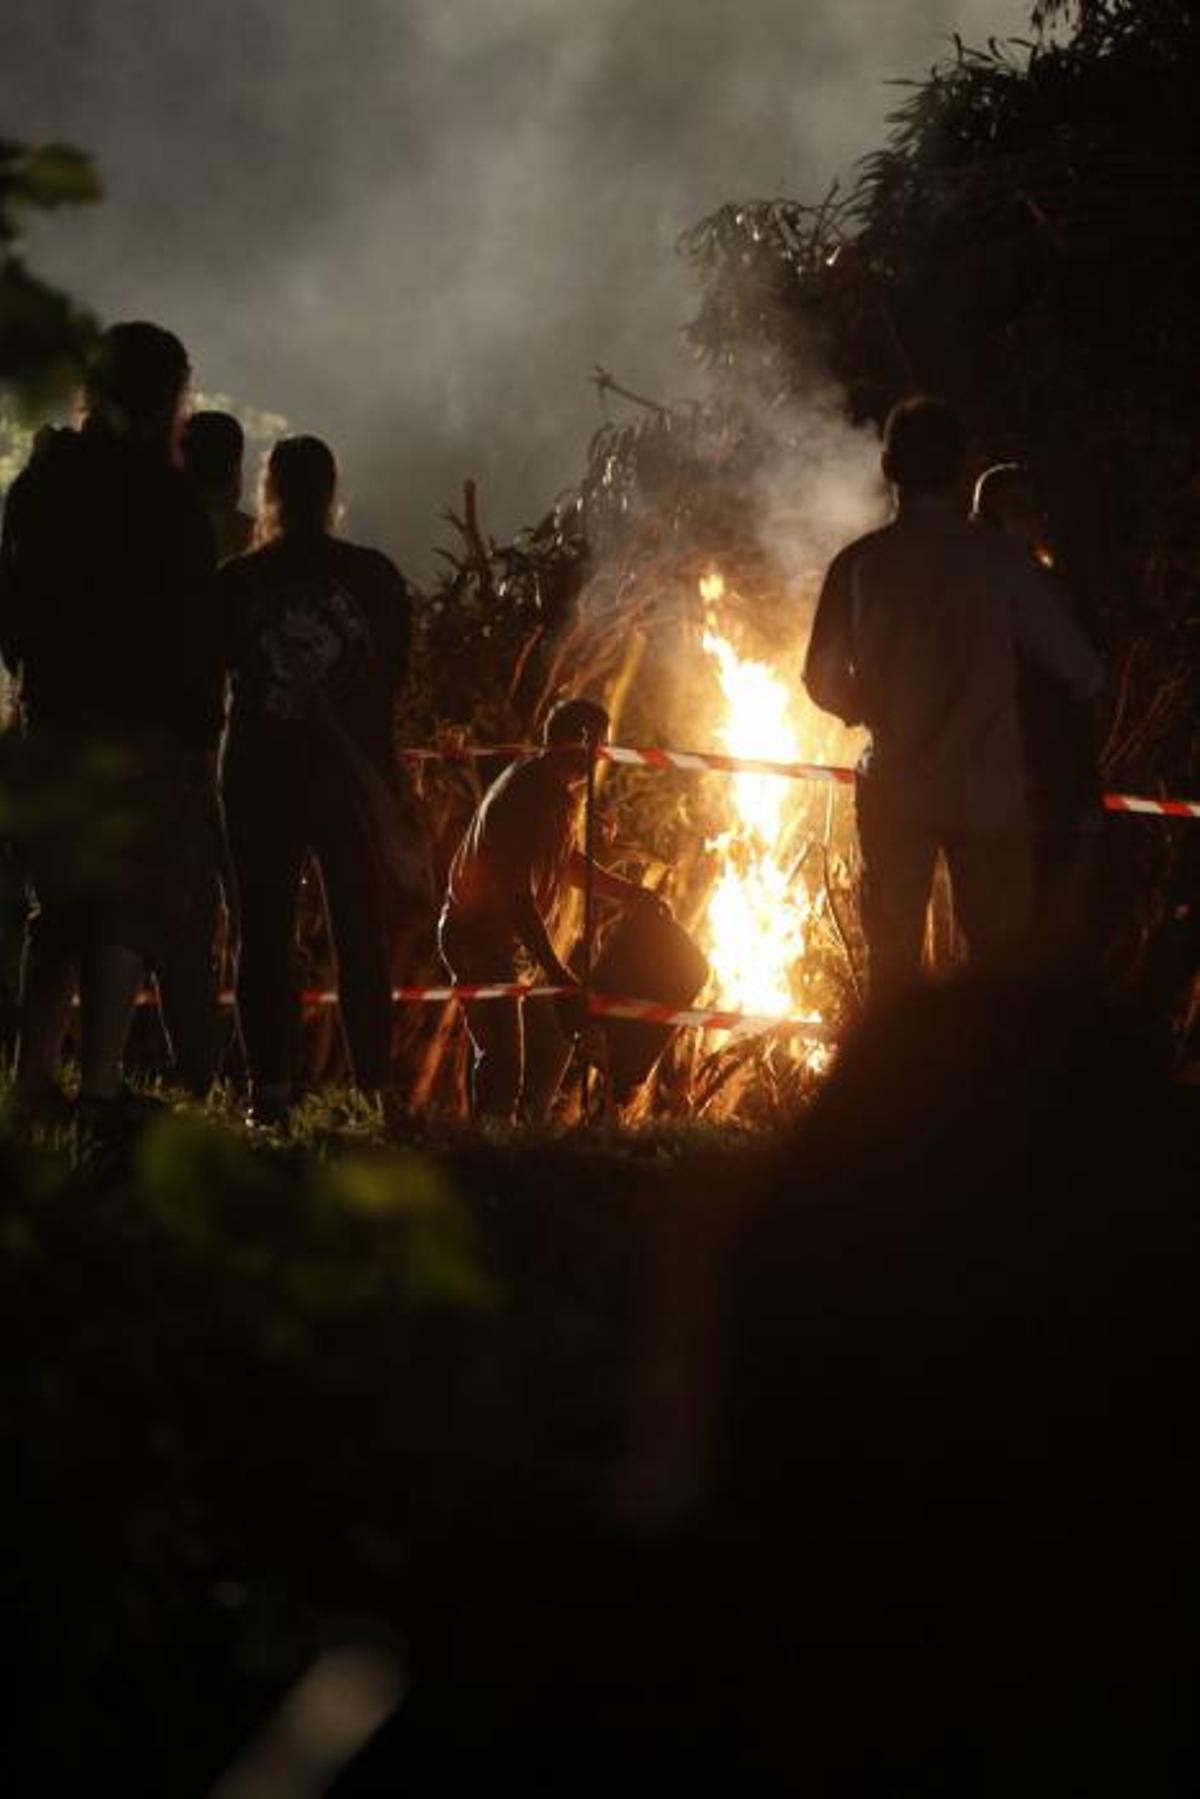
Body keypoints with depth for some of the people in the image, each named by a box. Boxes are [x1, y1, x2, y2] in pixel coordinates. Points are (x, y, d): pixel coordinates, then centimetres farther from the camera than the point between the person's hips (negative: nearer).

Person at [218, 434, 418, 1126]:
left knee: (265, 932, 3)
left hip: (262, 769, -1)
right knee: (362, 934, 9)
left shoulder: (238, 580, -6)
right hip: (354, 775, 1)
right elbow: (397, 675, 4)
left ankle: (271, 1087, -5)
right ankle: (375, 1087, 5)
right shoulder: (375, 576, -4)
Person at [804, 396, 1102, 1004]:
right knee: (999, 960, 4)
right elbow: (1079, 668, -5)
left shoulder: (859, 564, -3)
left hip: (894, 790, 2)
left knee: (891, 961, 11)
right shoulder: (997, 560, -8)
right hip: (984, 793, -2)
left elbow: (825, 681, 3)